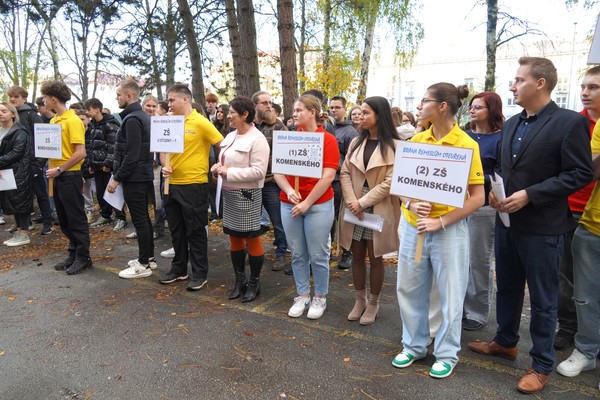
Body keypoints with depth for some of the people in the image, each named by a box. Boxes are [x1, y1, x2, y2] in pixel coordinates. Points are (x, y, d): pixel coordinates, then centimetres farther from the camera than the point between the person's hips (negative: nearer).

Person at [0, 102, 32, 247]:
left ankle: (24, 235, 5)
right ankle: (19, 232, 21)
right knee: (12, 202, 12)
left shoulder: (19, 132, -11)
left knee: (20, 201, -3)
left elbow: (16, 153, -19)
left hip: (18, 172, -8)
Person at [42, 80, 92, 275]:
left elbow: (80, 153, -20)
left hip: (70, 176, -9)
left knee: (76, 219, 0)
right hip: (57, 176, 9)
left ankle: (83, 258, 10)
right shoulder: (53, 120, 12)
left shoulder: (73, 121, -14)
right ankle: (73, 254, 25)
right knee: (64, 220, 14)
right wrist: (52, 169, 7)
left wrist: (59, 170, -17)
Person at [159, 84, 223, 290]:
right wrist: (165, 165, -2)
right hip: (173, 184, 7)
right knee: (176, 229, 16)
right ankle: (179, 268, 30)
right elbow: (163, 149, 16)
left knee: (195, 231, 2)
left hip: (194, 185, -7)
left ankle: (200, 274, 14)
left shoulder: (200, 122, -9)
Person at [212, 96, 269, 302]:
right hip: (229, 193, 9)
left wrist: (229, 173, -20)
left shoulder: (257, 139, -14)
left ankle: (254, 283, 18)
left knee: (251, 239, 3)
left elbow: (258, 171, -22)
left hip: (247, 194, -9)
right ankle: (240, 281, 28)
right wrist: (218, 167, -2)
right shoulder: (230, 136, 11)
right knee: (234, 238, 14)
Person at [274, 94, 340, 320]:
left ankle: (320, 297, 23)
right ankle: (302, 296, 27)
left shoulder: (328, 140, -5)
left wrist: (307, 202, -13)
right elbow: (278, 171, 4)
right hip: (289, 205, 4)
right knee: (297, 254, 11)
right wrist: (289, 190, -15)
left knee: (318, 255, 5)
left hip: (318, 205, -4)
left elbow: (328, 176, -12)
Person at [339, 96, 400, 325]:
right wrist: (351, 201, -12)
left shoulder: (394, 146, -6)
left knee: (375, 258, 8)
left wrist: (363, 202, -16)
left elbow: (390, 182, -13)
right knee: (357, 256, 11)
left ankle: (373, 303, 24)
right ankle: (360, 300, 28)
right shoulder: (356, 142, 10)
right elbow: (345, 172, 3)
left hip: (379, 210, -4)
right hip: (354, 208, 4)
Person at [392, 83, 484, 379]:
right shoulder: (416, 140, 4)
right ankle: (414, 345, 33)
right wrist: (411, 204, -11)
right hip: (412, 226, 5)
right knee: (409, 288, 13)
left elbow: (477, 197, -10)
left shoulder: (466, 145, -9)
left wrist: (441, 221, -17)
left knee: (450, 294, 8)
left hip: (449, 229, -4)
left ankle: (447, 354, 28)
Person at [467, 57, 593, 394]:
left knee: (543, 299, 7)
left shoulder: (570, 122, -12)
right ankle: (506, 342, 40)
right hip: (507, 221, 7)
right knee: (507, 288, 20)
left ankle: (542, 365, 23)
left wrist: (529, 195, -21)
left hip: (542, 227, -7)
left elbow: (581, 173, -15)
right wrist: (496, 190, -2)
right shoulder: (512, 123, 10)